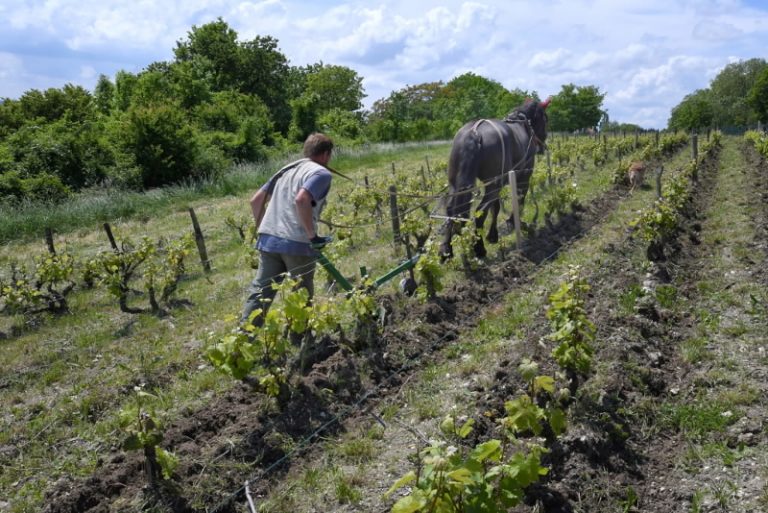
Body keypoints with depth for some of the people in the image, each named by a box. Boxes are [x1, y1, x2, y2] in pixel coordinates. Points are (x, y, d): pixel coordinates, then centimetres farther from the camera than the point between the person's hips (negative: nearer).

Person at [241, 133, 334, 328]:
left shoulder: (287, 169, 22)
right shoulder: (321, 173, -1)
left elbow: (256, 200, 20)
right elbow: (301, 200, -21)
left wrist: (262, 229, 29)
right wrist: (313, 236, -15)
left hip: (268, 240, 6)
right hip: (296, 244, -6)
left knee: (259, 292, 9)